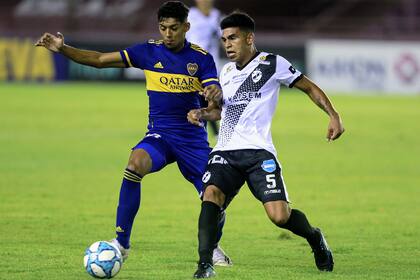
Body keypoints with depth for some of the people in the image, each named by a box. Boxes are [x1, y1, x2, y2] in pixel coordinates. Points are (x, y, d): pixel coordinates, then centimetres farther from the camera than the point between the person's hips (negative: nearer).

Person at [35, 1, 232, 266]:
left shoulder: (201, 58, -4)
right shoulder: (149, 51, -1)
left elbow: (216, 95, -13)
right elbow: (100, 60, -1)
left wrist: (215, 93, -38)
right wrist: (62, 49, -13)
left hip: (193, 139, 0)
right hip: (159, 135, 0)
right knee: (136, 163, -33)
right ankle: (122, 242, -26)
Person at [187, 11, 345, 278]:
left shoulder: (272, 63, 1)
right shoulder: (226, 71, 19)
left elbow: (309, 87, 7)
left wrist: (334, 116, -4)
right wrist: (201, 113, 13)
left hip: (258, 151, -5)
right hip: (225, 152, 5)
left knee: (279, 216, -15)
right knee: (211, 194, -25)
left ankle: (315, 238, 18)